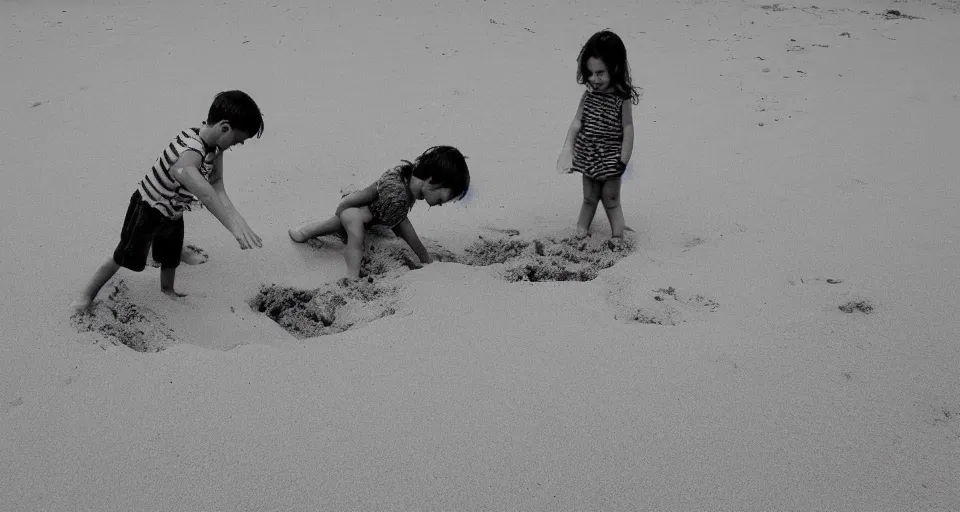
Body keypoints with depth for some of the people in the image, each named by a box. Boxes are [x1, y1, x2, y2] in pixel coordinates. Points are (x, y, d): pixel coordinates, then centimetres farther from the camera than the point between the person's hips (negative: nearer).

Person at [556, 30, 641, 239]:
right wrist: (567, 151, -4)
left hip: (610, 160, -4)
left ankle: (618, 239, 14)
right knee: (589, 199, 16)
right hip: (588, 157, 4)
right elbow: (576, 123, 1)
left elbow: (628, 129, -13)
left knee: (611, 202, 5)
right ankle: (580, 235, 25)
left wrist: (623, 161, -15)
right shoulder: (588, 96, -3)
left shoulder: (622, 98, -15)